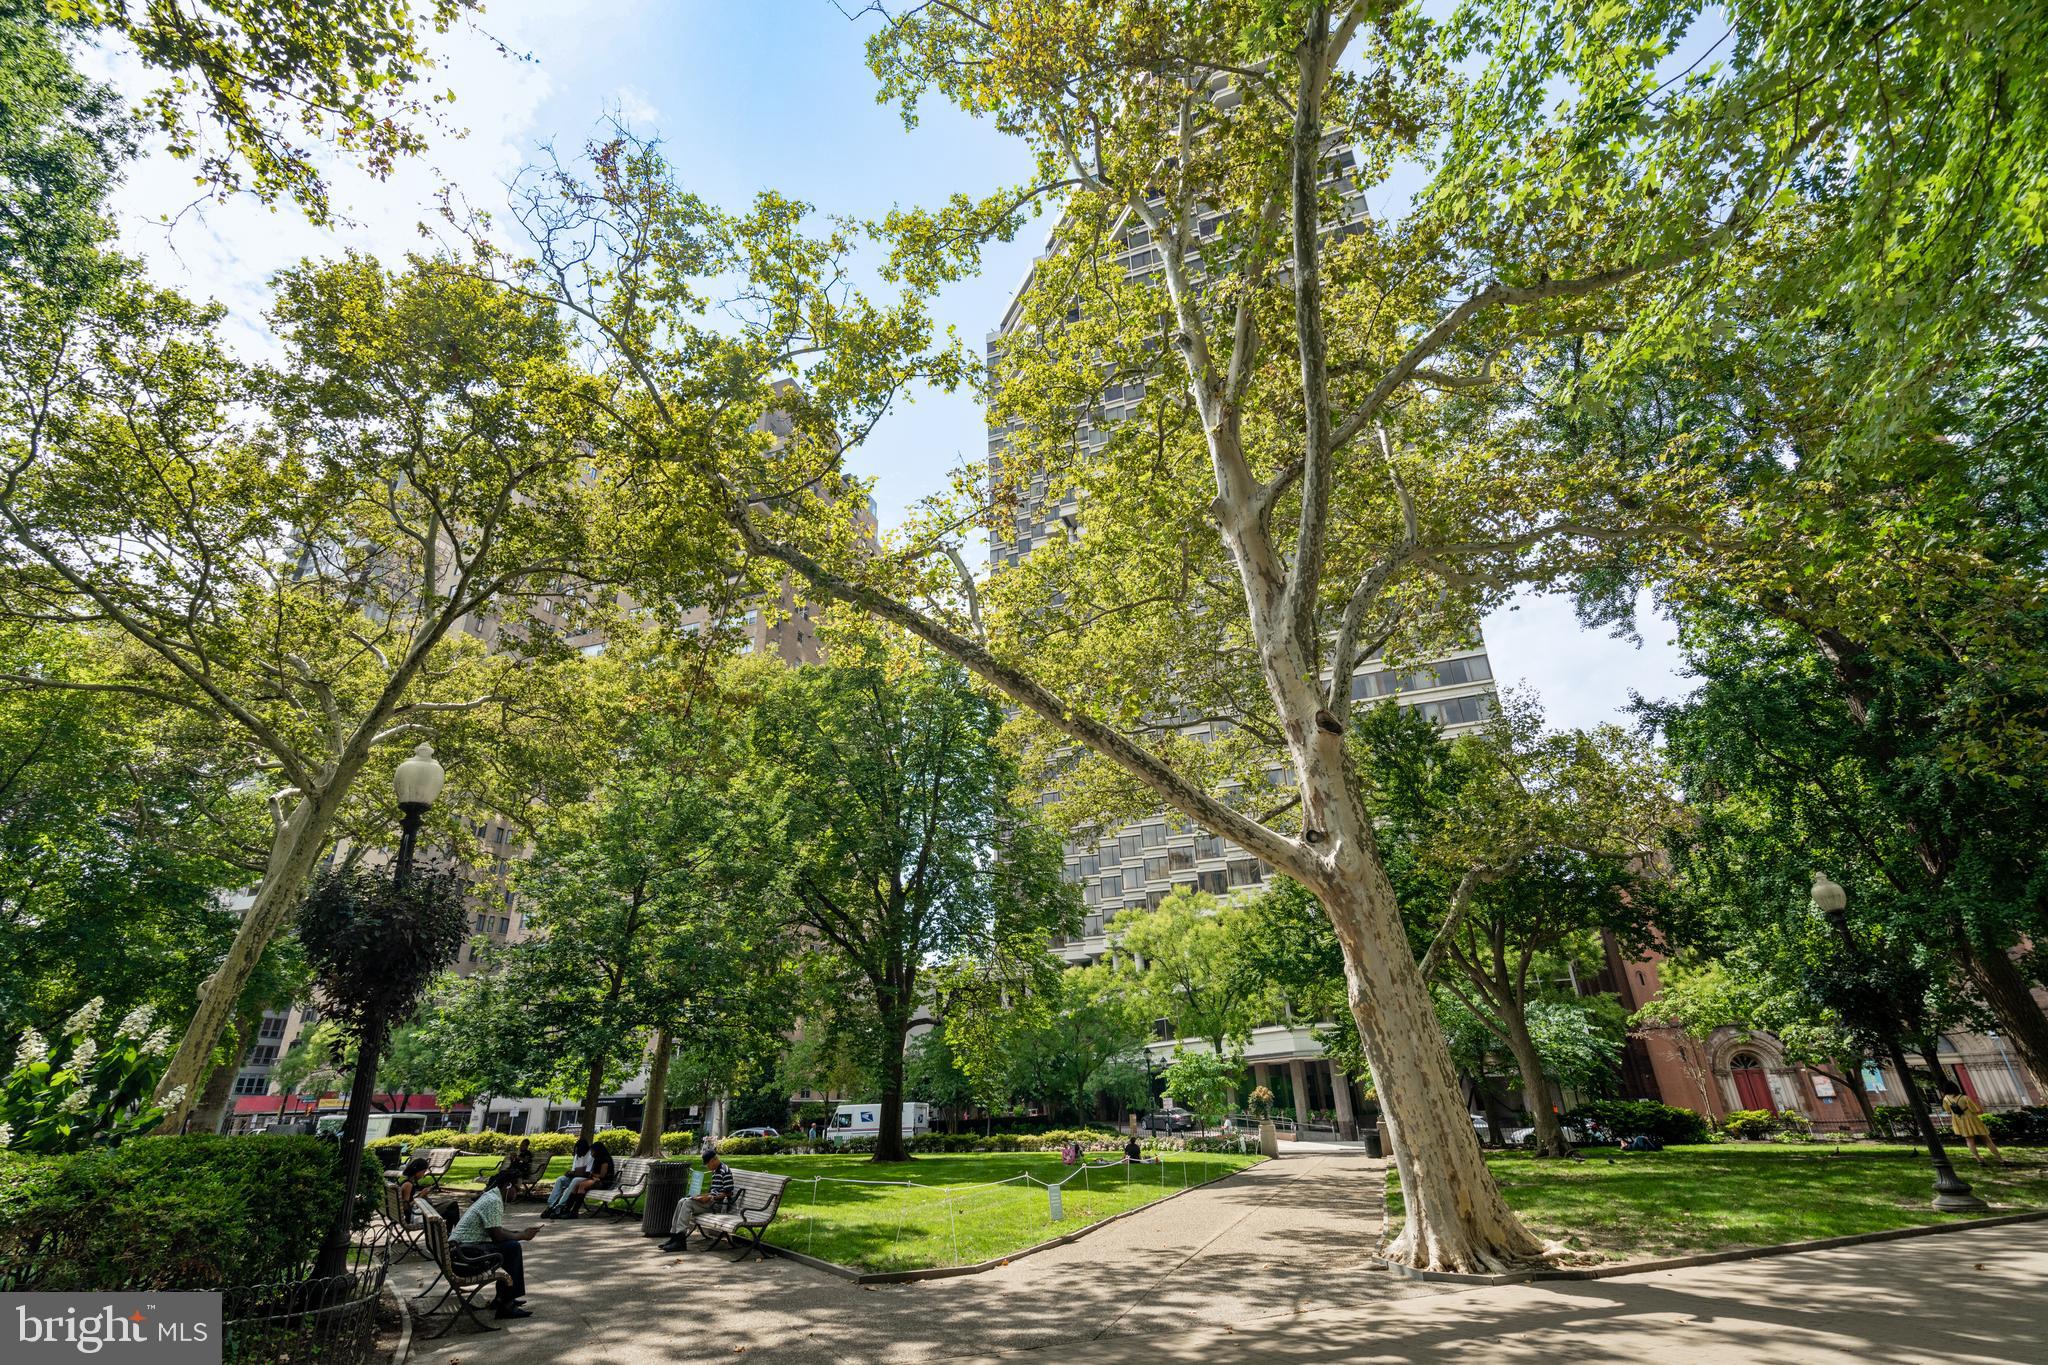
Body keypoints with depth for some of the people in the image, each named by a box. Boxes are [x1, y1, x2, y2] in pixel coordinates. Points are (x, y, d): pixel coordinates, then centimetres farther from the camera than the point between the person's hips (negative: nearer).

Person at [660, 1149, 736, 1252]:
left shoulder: (725, 1171, -14)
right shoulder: (715, 1171, 17)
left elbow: (728, 1192, -17)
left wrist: (710, 1198, -18)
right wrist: (704, 1195, 7)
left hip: (719, 1203, -10)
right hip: (712, 1200, 10)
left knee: (688, 1203, -21)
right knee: (682, 1202, -2)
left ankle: (680, 1241, -22)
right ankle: (674, 1236, -4)